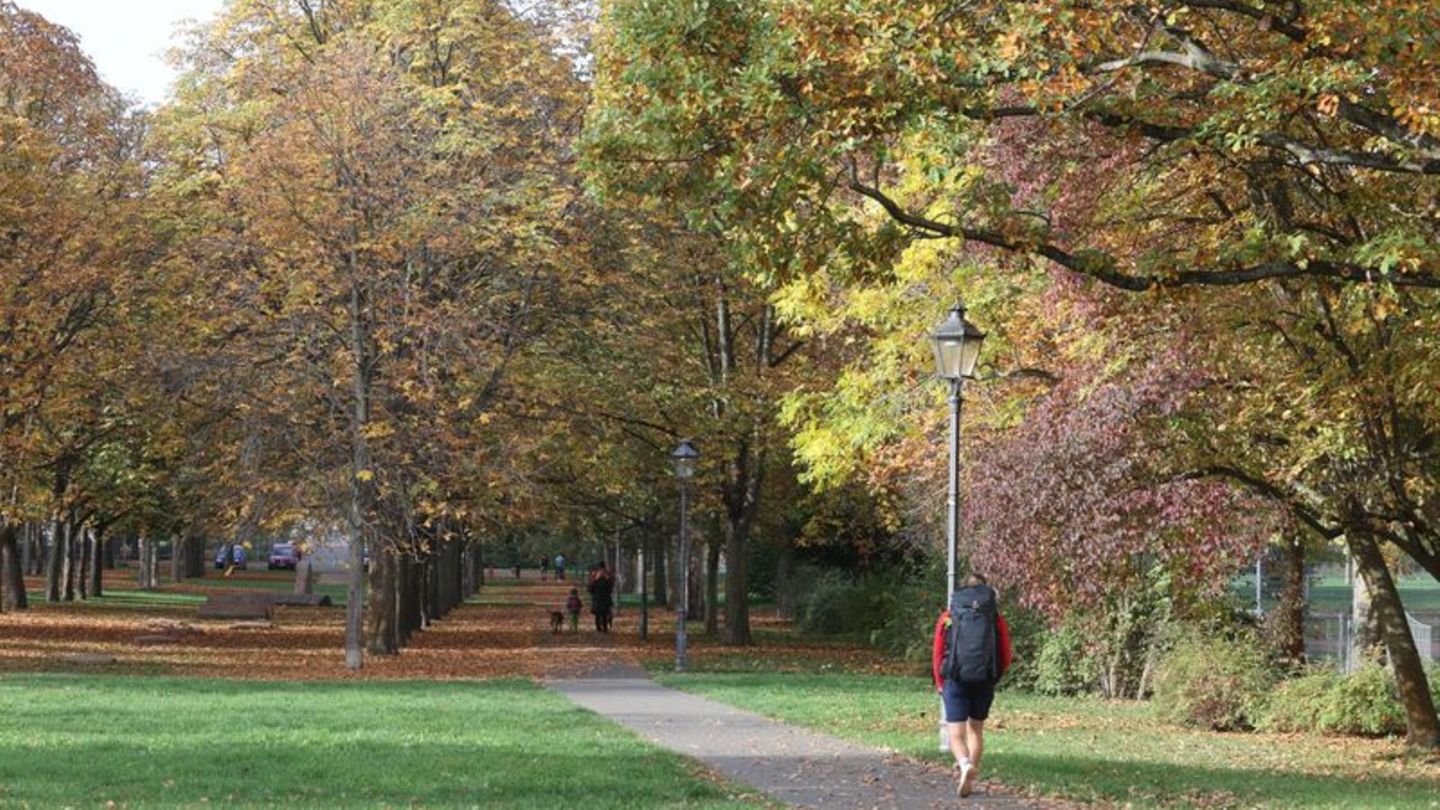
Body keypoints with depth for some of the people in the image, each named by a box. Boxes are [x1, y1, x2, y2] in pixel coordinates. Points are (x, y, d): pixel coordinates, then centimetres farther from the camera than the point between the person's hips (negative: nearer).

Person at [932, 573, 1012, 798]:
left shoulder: (948, 618, 1)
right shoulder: (996, 620, 2)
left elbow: (937, 655, 3)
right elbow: (1005, 658, 4)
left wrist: (940, 684, 17)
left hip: (956, 681, -2)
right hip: (984, 683, 2)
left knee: (956, 734, -1)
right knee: (976, 729, 20)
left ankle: (965, 764, -30)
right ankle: (969, 778, 21)